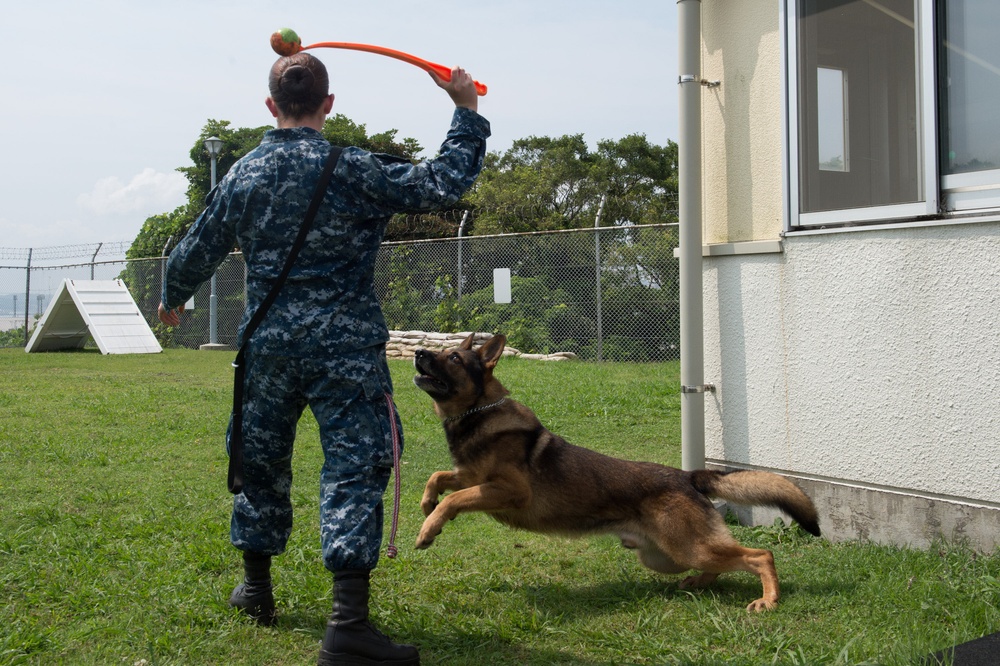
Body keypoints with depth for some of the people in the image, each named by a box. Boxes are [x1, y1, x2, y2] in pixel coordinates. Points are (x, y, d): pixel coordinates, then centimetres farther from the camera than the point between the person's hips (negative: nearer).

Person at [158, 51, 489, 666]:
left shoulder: (241, 177, 4)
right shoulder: (353, 171, -9)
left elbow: (196, 252, 16)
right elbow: (445, 183, -8)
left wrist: (174, 298, 36)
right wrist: (467, 109, 4)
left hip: (268, 345, 5)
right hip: (344, 347, -4)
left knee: (260, 459, 20)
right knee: (354, 467, -5)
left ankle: (257, 586, 37)